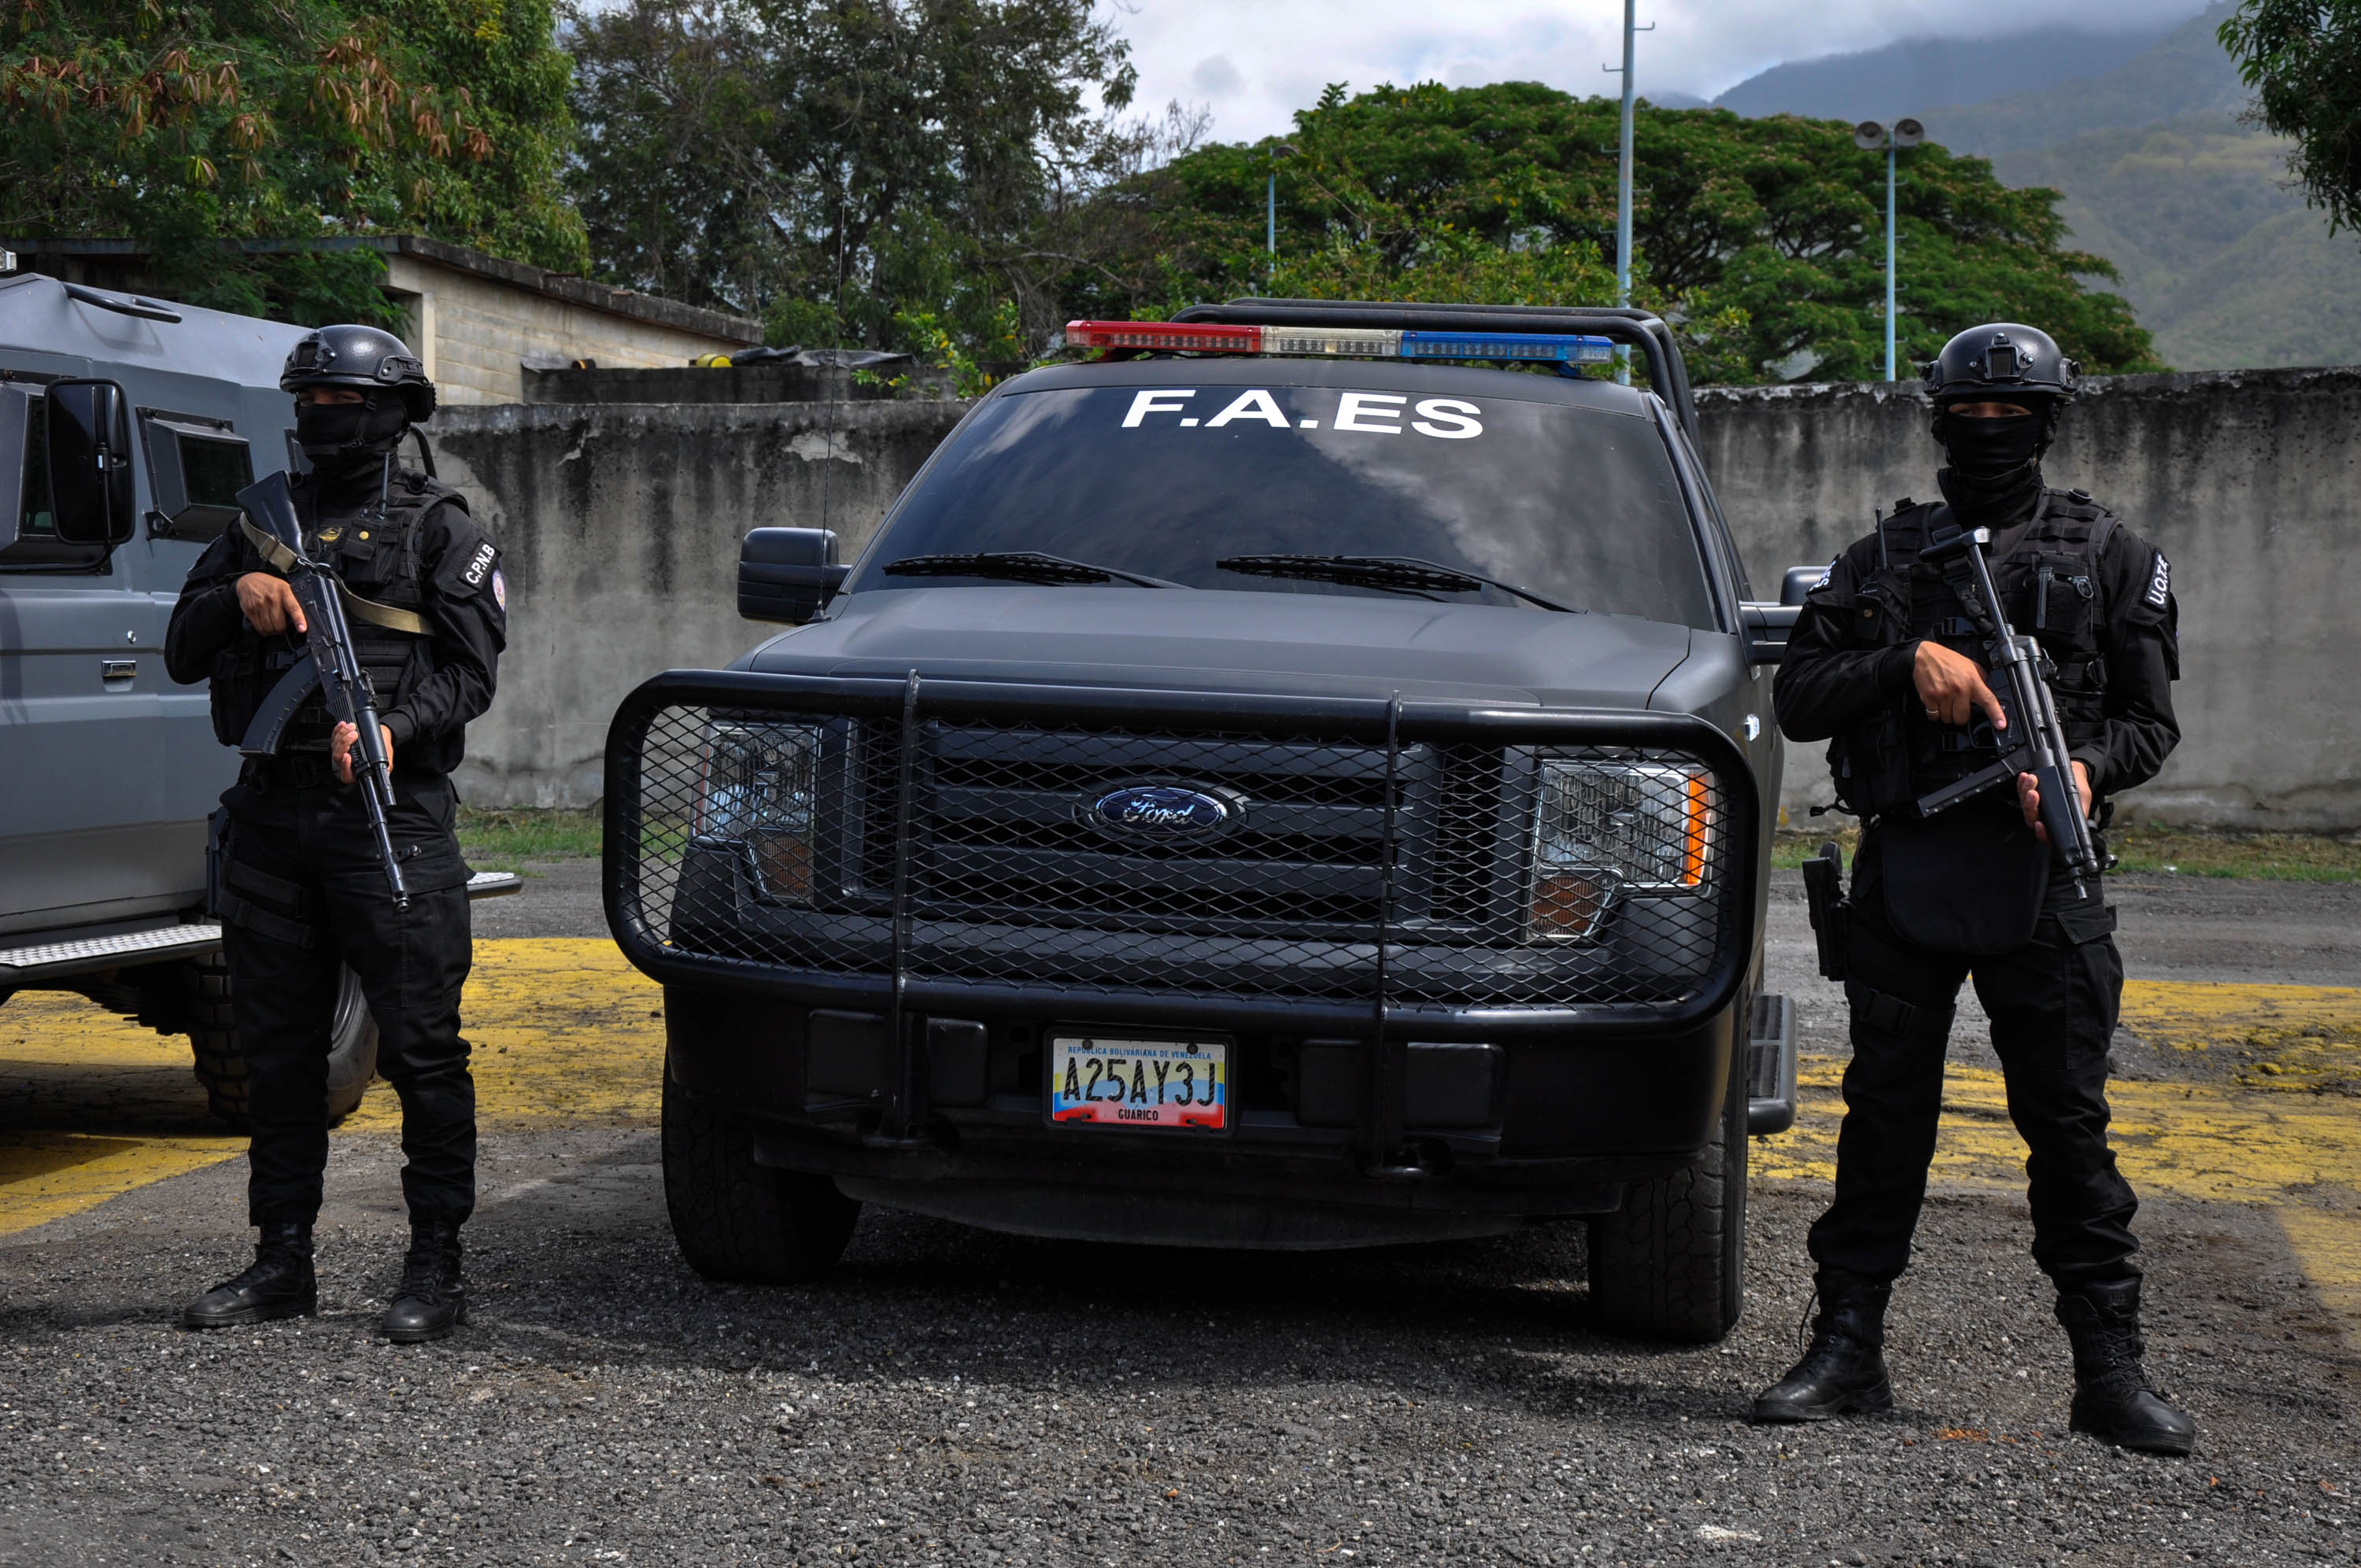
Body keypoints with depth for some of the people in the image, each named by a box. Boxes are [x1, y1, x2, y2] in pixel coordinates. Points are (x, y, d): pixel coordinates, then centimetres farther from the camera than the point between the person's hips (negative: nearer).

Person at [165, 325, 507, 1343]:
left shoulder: (437, 527, 5)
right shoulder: (262, 525, 18)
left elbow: (470, 672, -4)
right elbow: (182, 657, 14)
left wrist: (391, 732, -22)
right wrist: (238, 593, -6)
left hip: (391, 813, -5)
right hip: (270, 817, 5)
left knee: (420, 1047, -6)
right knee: (277, 1053, 9)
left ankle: (435, 1268, 0)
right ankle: (282, 1263, 17)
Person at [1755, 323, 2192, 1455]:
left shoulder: (2109, 557, 11)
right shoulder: (1884, 557, 14)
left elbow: (2151, 719, 7)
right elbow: (1798, 699, 7)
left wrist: (2088, 767, -15)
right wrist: (1909, 661, -10)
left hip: (2042, 880, -1)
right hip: (1904, 873, 2)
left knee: (2070, 1124, 0)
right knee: (1884, 1117, 5)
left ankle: (2110, 1370, 7)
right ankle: (1849, 1350, 12)